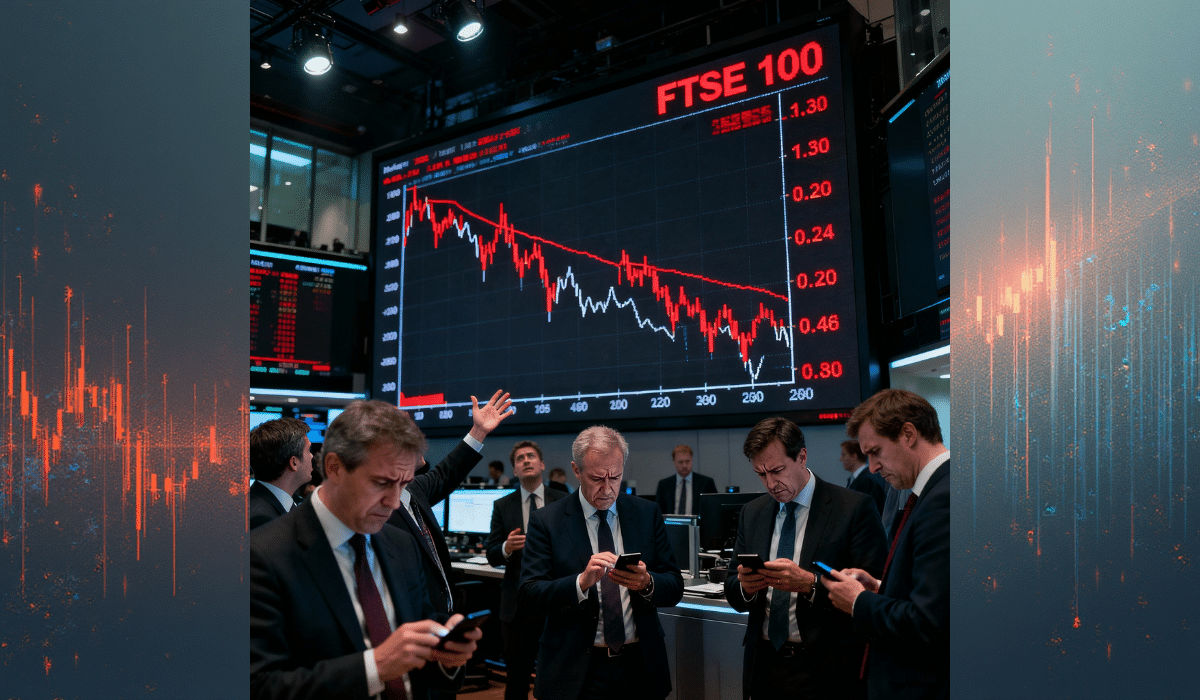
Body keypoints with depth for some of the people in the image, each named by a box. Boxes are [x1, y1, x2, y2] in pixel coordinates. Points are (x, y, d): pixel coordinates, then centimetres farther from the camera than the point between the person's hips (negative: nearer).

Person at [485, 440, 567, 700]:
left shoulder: (563, 502, 1)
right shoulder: (502, 506, 4)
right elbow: (492, 556, 2)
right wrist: (506, 548, -19)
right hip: (518, 602, 1)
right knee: (516, 674, 11)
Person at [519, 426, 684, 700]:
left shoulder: (648, 514, 1)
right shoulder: (546, 521, -6)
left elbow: (675, 587, 0)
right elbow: (528, 596, -13)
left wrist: (647, 583, -21)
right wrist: (581, 582, -28)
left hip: (639, 667, 3)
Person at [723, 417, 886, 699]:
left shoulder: (855, 508, -9)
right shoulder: (752, 512, 7)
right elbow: (733, 594, 8)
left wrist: (809, 583, -27)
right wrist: (744, 585, -15)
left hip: (824, 672, -4)